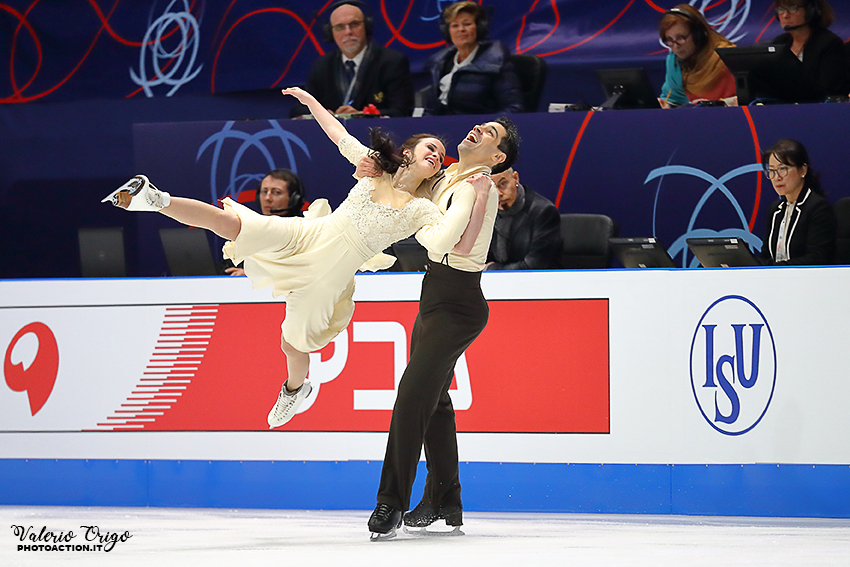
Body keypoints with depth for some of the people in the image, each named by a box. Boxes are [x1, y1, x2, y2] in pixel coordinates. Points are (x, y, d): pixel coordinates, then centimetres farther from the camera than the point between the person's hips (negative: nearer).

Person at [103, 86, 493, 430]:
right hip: (306, 238, 1)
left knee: (294, 346, 13)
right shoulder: (373, 166, 2)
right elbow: (340, 136, 16)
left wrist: (478, 199, -29)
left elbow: (458, 244, -22)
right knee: (230, 224, -20)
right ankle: (155, 199, -11)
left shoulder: (421, 213, -6)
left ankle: (295, 387, 47)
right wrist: (311, 101, 17)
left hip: (326, 279, -1)